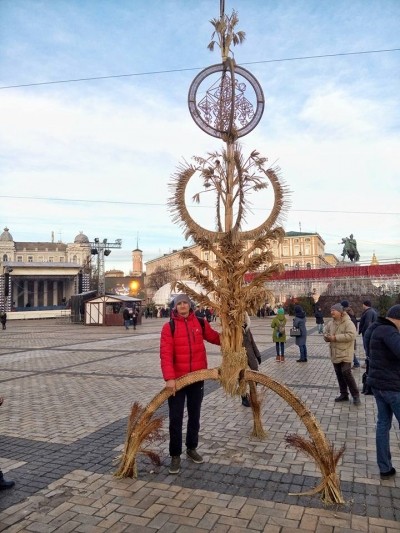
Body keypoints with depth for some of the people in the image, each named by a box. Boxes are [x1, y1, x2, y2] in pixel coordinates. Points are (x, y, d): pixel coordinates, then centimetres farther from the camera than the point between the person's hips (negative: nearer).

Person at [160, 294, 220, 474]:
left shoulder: (200, 323, 2)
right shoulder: (169, 327, -9)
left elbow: (214, 337, 17)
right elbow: (166, 354, -17)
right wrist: (169, 377, -26)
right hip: (177, 379, -3)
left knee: (194, 415, 17)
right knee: (176, 418, 4)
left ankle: (191, 448, 36)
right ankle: (175, 455, 19)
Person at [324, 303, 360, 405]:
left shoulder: (348, 323, -14)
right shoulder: (330, 323, 8)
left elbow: (351, 335, -25)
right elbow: (325, 333, 16)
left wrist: (335, 337, -24)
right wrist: (327, 337, -10)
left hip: (345, 354, -7)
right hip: (335, 354, 7)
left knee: (346, 373, -12)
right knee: (339, 374, 12)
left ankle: (356, 395, 3)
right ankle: (344, 394, 25)